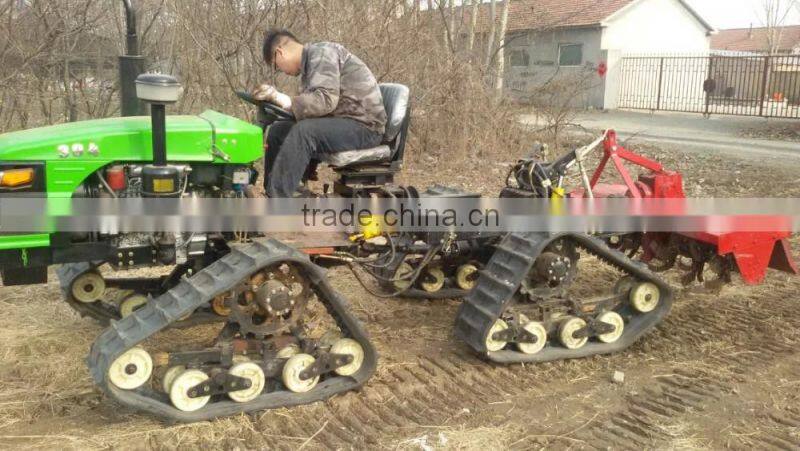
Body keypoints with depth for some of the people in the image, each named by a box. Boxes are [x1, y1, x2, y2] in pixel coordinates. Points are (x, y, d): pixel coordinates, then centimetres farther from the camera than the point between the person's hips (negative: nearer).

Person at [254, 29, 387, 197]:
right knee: (277, 130, 6)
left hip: (364, 125, -10)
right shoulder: (309, 63, 18)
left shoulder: (321, 53, -11)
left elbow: (326, 100, -26)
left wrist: (281, 99, -30)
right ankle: (271, 193, 3)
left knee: (302, 132, -30)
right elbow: (311, 104, 9)